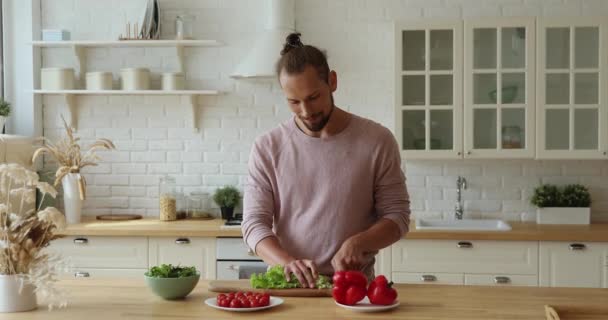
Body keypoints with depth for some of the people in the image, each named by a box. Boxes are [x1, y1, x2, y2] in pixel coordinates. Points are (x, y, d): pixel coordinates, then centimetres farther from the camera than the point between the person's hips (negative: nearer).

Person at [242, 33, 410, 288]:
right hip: (288, 286, 1)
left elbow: (397, 216, 3)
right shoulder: (267, 147, 2)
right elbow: (254, 223, 0)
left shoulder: (377, 141, 0)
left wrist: (358, 243, -15)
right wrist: (288, 262, -18)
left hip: (355, 285, 0)